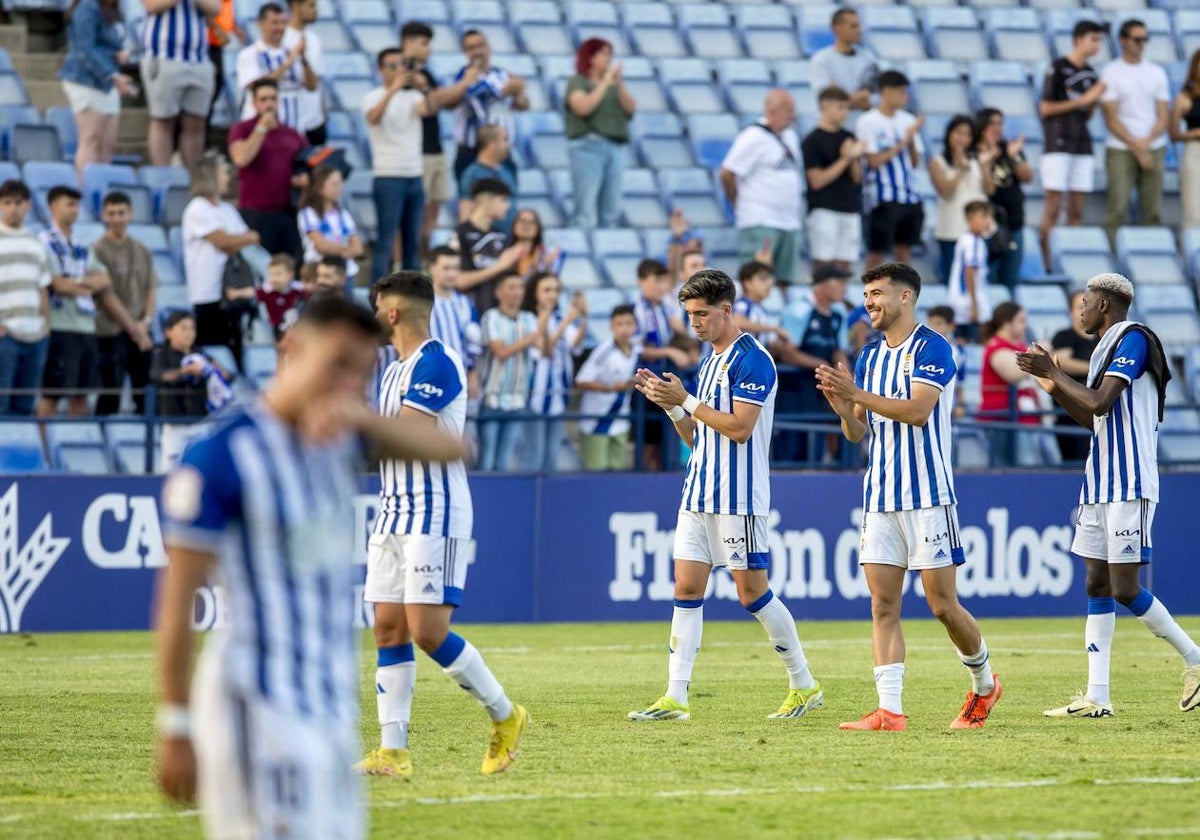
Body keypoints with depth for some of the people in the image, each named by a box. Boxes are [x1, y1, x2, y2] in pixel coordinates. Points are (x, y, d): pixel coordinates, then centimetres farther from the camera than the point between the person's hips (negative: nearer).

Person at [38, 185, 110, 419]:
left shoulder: (82, 248, 18)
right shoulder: (46, 242, -5)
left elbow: (104, 280, 8)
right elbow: (59, 284, -12)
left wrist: (77, 283, -9)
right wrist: (89, 284, 4)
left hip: (86, 327, 7)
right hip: (60, 328, -7)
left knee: (81, 391, 8)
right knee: (51, 392, -7)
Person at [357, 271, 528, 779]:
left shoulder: (435, 363, -14)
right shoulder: (395, 370, 18)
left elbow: (406, 432, -23)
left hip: (435, 517, -10)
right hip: (393, 517, 10)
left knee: (427, 631, -12)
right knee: (388, 629, 2)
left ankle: (505, 717, 6)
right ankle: (393, 752, 2)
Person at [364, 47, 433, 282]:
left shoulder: (412, 96, 10)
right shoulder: (374, 97, -3)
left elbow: (428, 110, -10)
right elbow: (373, 117, -24)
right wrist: (393, 89, -35)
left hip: (414, 176, 5)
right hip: (389, 177, -5)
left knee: (413, 241, 7)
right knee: (386, 240, -8)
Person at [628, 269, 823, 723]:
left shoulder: (752, 360, -12)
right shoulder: (710, 362, 17)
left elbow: (739, 427, -20)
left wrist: (686, 400, -16)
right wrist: (669, 404, 3)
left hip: (738, 497, -9)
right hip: (698, 494, 9)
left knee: (752, 591, -2)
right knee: (687, 588, 0)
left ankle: (804, 685, 12)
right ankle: (675, 698, -3)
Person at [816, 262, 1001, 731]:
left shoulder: (932, 348, -8)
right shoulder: (870, 356, 14)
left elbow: (918, 410, -21)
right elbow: (858, 433, 15)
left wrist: (857, 394, -24)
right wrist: (844, 408, -6)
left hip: (927, 495, -7)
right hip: (880, 497, 7)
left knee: (942, 604, -3)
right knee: (883, 605, -2)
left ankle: (984, 684, 21)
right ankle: (890, 711, -5)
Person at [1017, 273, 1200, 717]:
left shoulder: (1133, 339, -11)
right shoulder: (1106, 347, 18)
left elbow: (1100, 403, -20)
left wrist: (1056, 374, -8)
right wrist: (1053, 385, 15)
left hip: (1129, 485, -10)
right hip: (1100, 485, 10)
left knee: (1125, 589, -11)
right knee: (1097, 587, 5)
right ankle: (1097, 697, 4)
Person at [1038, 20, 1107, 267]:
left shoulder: (1090, 74, 14)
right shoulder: (1058, 68, -5)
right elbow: (1046, 108, -9)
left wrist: (1095, 100, 0)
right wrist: (1082, 100, -10)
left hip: (1082, 144, 7)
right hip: (1058, 145, -7)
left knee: (1076, 212, 5)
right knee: (1053, 208, -9)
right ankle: (1046, 263, -8)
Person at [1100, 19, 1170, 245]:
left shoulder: (1157, 73, 11)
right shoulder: (1111, 72, 0)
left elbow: (1164, 117, 7)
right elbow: (1111, 119, -5)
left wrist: (1146, 142, -10)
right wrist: (1136, 146, -11)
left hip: (1154, 148, 3)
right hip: (1120, 149, -3)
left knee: (1152, 211, 0)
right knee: (1117, 209, -10)